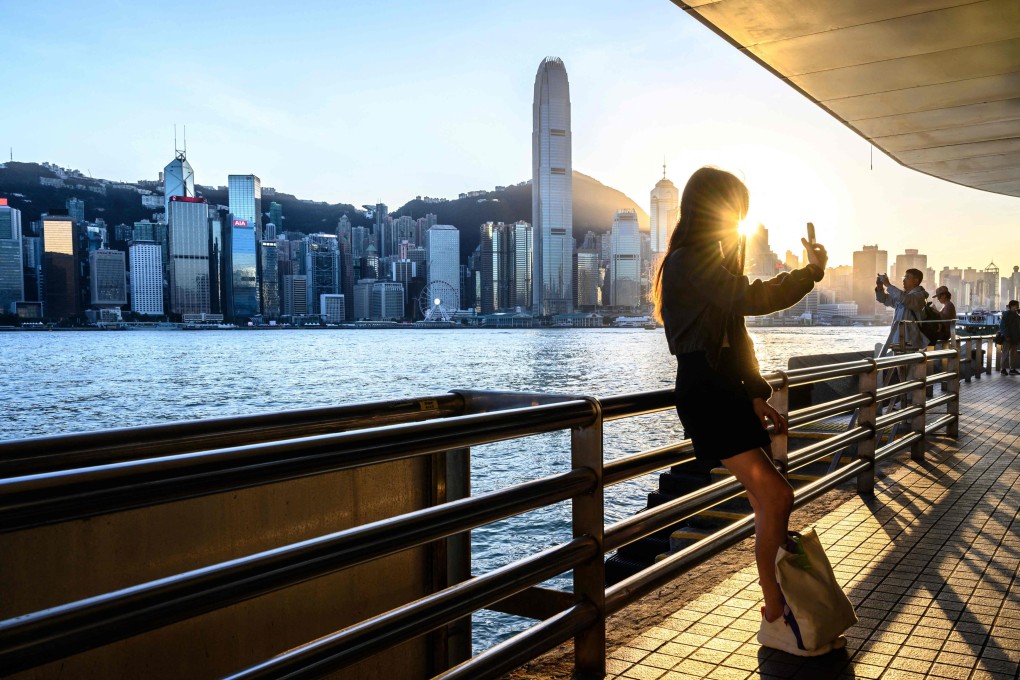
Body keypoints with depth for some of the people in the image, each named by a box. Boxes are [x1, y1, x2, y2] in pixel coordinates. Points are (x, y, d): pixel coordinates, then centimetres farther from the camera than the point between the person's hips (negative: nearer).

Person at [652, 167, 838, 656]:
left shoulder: (710, 260, 21)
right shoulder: (688, 262, -11)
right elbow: (751, 299, -23)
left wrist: (756, 395, 13)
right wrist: (811, 271, -8)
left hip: (727, 390, 10)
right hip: (704, 392, -10)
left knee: (769, 505, 7)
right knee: (776, 498, -13)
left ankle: (786, 611, 15)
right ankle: (775, 621, -1)